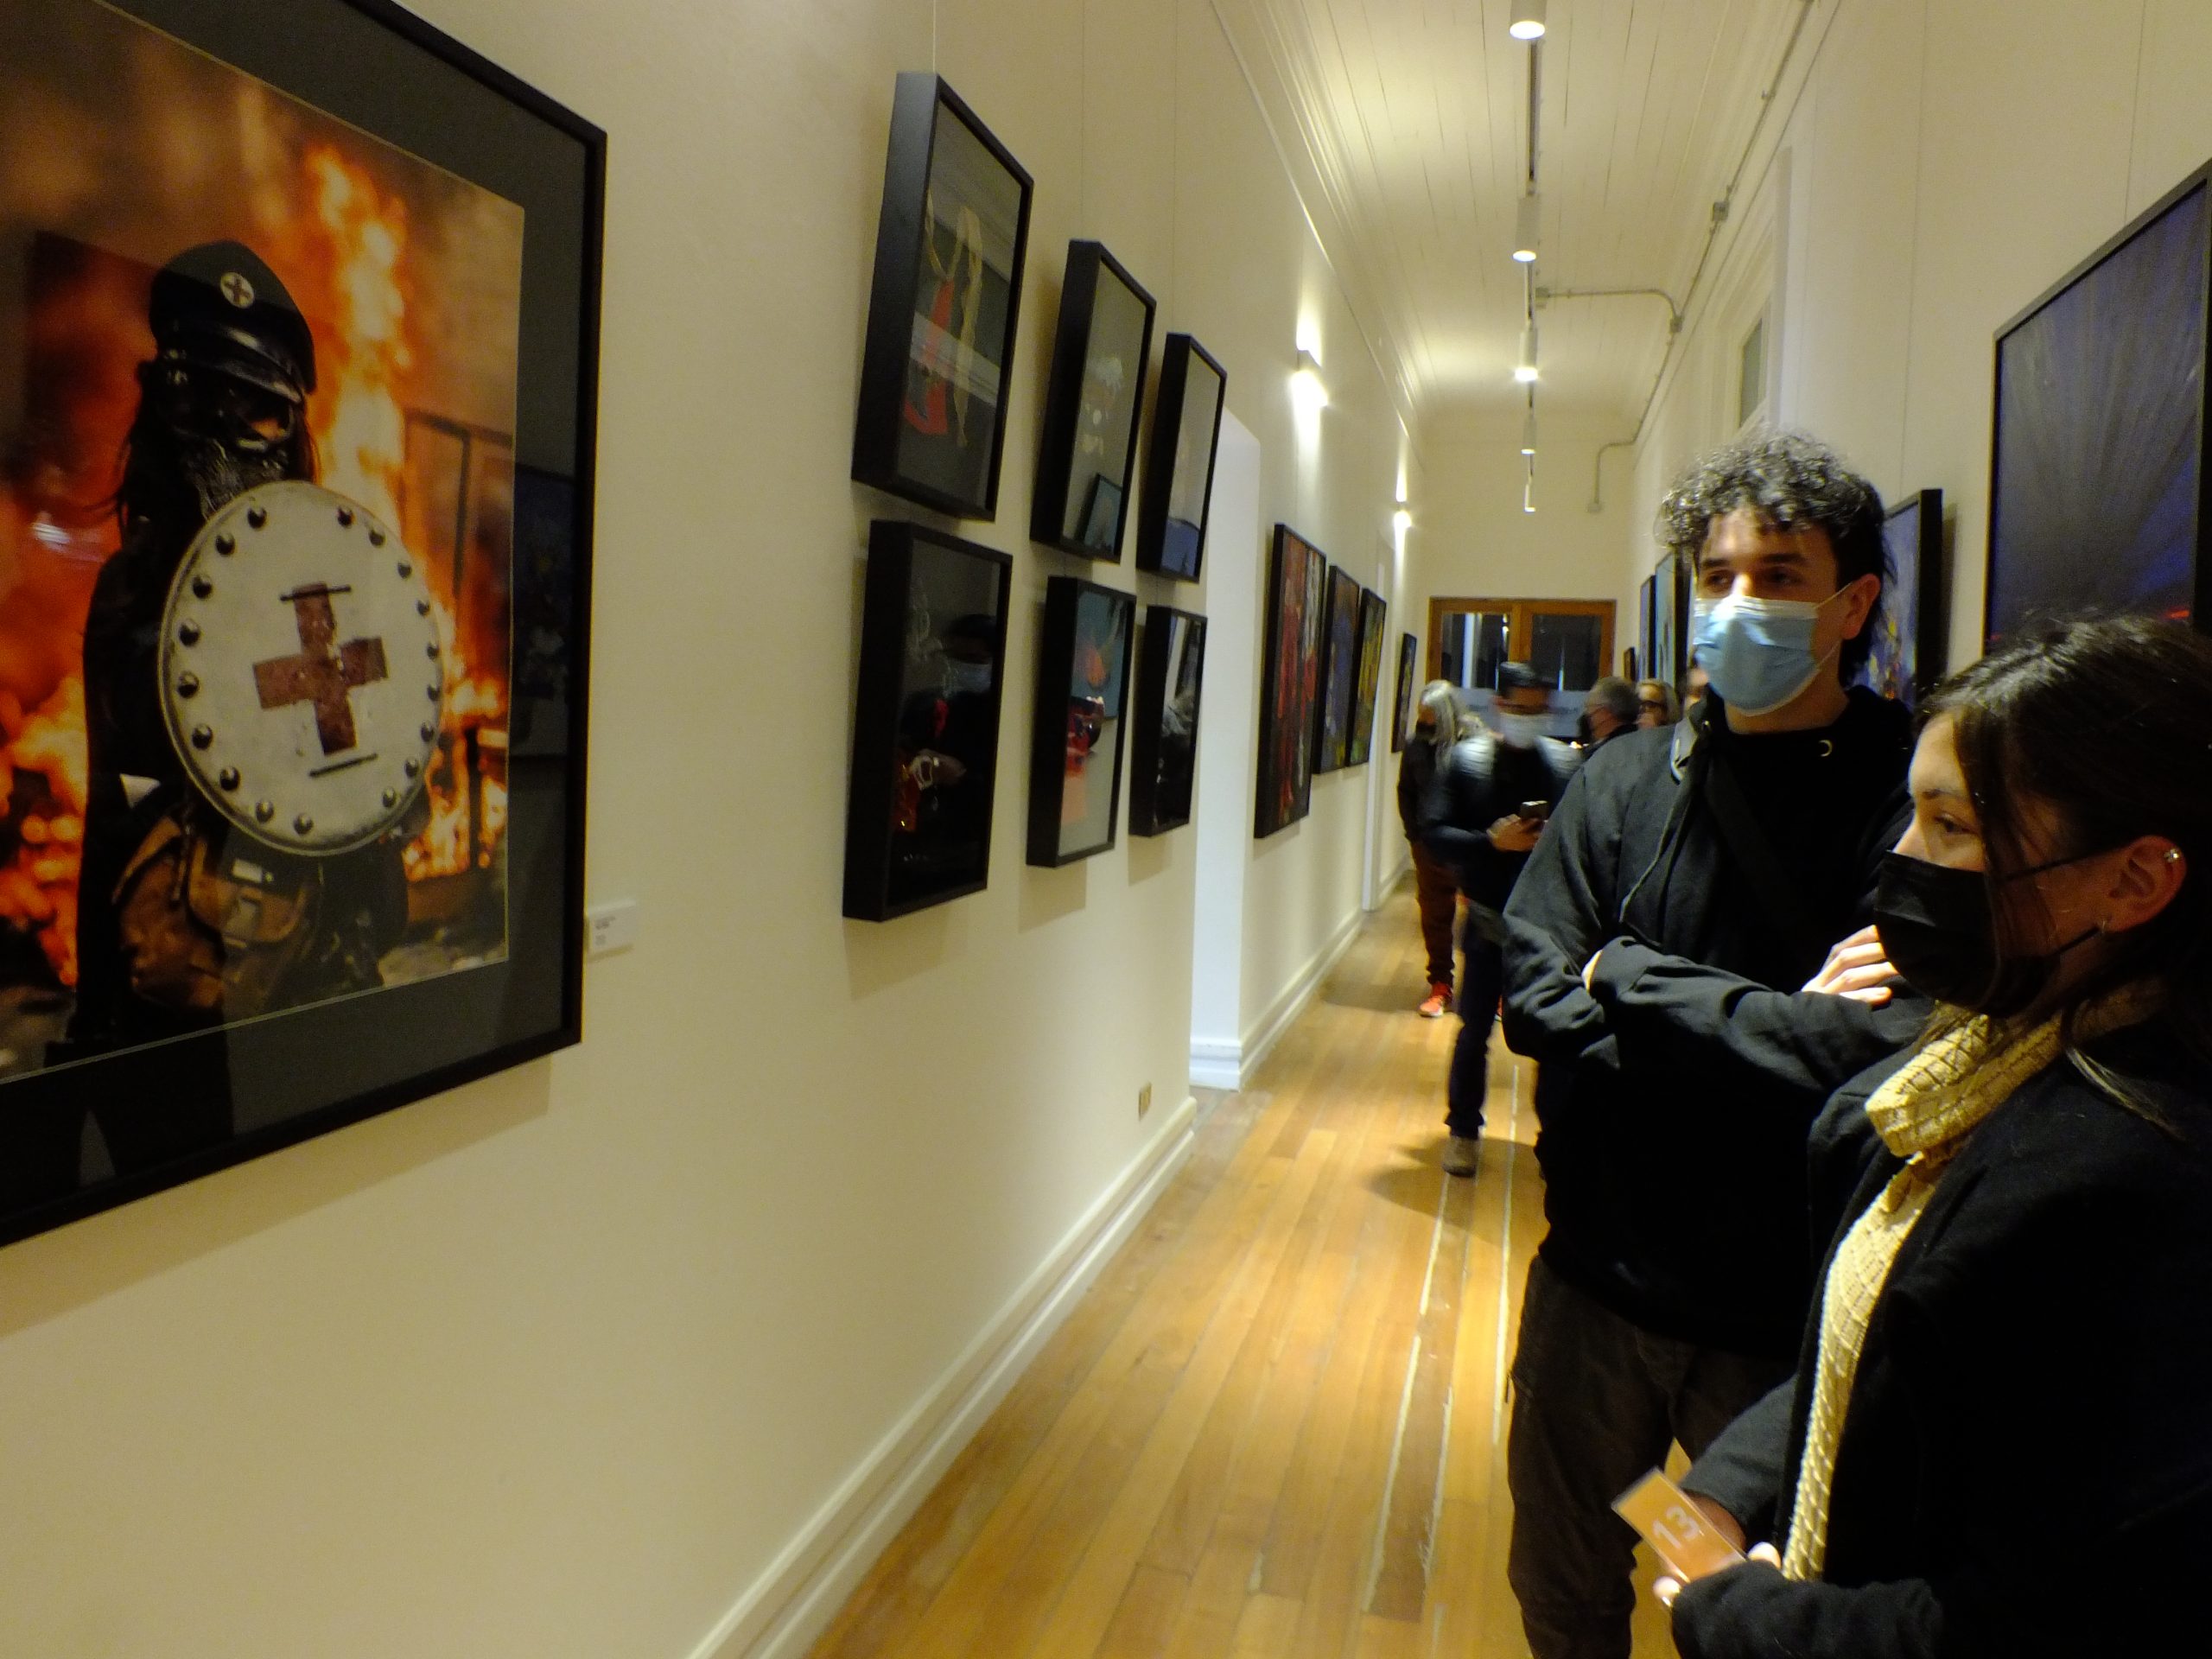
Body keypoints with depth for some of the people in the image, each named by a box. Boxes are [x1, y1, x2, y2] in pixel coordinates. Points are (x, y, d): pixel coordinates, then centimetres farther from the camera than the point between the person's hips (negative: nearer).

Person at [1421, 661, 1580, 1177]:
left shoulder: (1569, 763, 1)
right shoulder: (1465, 759, -2)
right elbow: (1434, 834, -7)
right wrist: (1491, 842, -21)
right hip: (1491, 920, -1)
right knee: (1474, 1031, 6)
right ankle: (1462, 1131, 23)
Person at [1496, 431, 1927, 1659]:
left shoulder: (1914, 802, -14)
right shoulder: (1626, 781, -2)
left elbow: (1884, 1057, -26)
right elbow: (1535, 998, -9)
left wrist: (1630, 979, -17)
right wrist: (1772, 1032, -18)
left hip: (1794, 1315, -3)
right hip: (1600, 1275, 3)